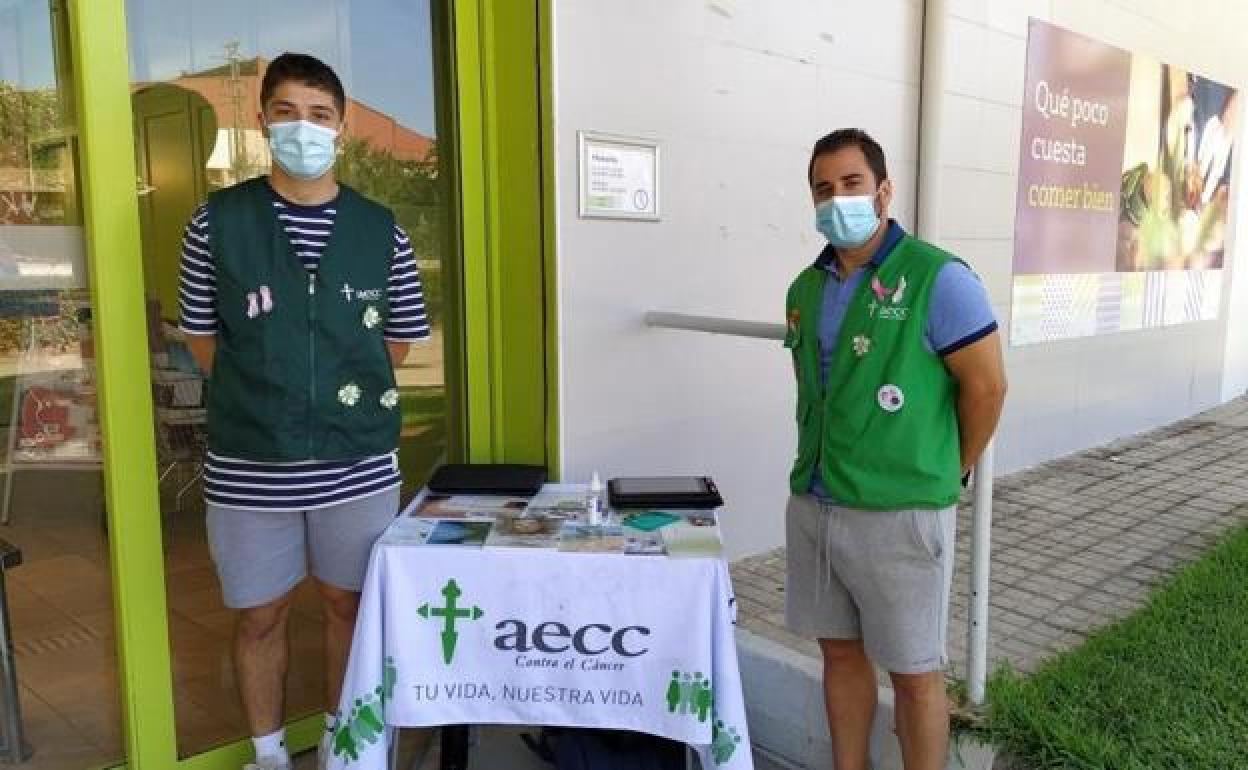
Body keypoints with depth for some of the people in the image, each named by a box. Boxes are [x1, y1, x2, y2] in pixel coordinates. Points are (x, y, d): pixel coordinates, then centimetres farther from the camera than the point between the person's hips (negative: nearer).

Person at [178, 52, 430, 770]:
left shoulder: (380, 230, 1)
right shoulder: (218, 221, -2)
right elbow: (205, 340, 6)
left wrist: (345, 391, 3)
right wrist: (265, 396, 1)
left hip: (359, 460, 1)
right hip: (249, 463, -1)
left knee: (350, 604, 15)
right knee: (260, 615, 13)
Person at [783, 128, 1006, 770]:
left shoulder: (937, 278, -12)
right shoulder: (806, 289, 8)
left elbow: (986, 385, -9)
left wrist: (948, 474, 0)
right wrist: (821, 464, 13)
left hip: (900, 513, -6)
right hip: (812, 505, 6)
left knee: (913, 672, 8)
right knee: (840, 652, 18)